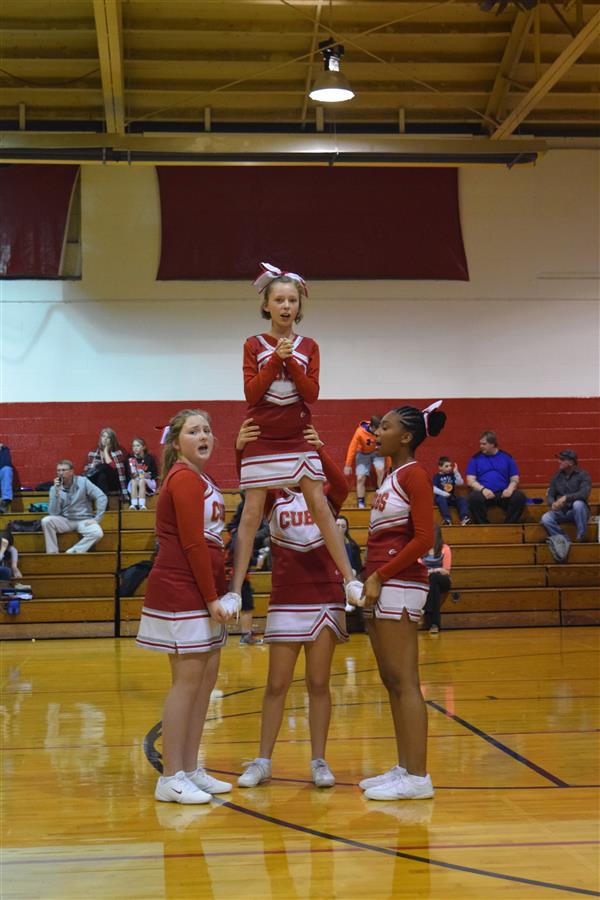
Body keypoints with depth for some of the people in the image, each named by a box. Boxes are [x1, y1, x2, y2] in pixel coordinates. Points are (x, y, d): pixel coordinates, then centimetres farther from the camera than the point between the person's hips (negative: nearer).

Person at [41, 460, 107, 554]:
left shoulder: (83, 482, -4)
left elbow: (102, 497, -8)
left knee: (97, 533, -33)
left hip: (84, 520, -2)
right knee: (46, 521, -27)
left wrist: (97, 519, -14)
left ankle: (71, 553, -24)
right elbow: (54, 513, -9)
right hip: (66, 521, 2)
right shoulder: (54, 489, 1)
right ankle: (52, 554, -19)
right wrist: (57, 492, -18)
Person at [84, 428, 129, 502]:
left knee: (103, 467, -30)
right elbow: (87, 469, 6)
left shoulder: (117, 453, -1)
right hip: (98, 482, 2)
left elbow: (113, 467, -16)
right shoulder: (93, 453, 9)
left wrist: (106, 451, -9)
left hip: (113, 482, -2)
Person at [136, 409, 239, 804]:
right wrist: (212, 598, -15)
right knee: (188, 680, -7)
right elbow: (192, 544, -16)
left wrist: (218, 594, 9)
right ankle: (171, 778, 0)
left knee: (206, 679, 11)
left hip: (203, 593, 10)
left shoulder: (201, 480, 18)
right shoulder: (184, 479, -11)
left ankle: (190, 770, 18)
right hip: (182, 591, -10)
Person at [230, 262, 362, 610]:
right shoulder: (254, 346, 2)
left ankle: (351, 580, 2)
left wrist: (291, 361, -14)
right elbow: (251, 393, -7)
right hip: (262, 439, -1)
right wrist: (275, 359, -15)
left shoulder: (309, 347, 6)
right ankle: (236, 590, 2)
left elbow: (312, 393, -4)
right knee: (252, 513, -2)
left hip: (299, 438, 1)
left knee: (320, 505, -2)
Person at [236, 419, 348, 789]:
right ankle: (263, 761, 14)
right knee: (277, 684, 5)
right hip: (286, 601, 0)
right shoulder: (274, 499, 4)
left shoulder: (326, 497, 4)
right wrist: (241, 450, -36)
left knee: (319, 683, 5)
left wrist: (320, 449, -36)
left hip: (325, 599, 0)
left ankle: (319, 761, 14)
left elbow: (341, 484, -19)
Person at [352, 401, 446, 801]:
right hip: (380, 586, 10)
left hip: (399, 585, -10)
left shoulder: (414, 474, -10)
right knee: (391, 682, 11)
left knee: (404, 682, -8)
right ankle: (404, 769, 17)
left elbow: (424, 538, -17)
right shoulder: (392, 476, 17)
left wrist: (381, 576, -17)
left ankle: (418, 777, -4)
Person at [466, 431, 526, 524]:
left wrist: (510, 489, -10)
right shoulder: (476, 458, 11)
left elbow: (514, 479, 13)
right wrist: (483, 489, -16)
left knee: (519, 496, -28)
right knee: (474, 497, -35)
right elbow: (470, 480, 4)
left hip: (503, 494, 1)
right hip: (484, 494, -1)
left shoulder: (506, 457, 13)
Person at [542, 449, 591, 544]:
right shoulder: (557, 476, 7)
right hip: (561, 512, 4)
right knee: (545, 519, -26)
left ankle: (581, 538, -24)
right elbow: (550, 495, 6)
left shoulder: (583, 475, -7)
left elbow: (584, 494, -23)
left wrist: (565, 498, -31)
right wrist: (553, 504, -18)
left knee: (578, 503, -38)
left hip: (577, 512, -3)